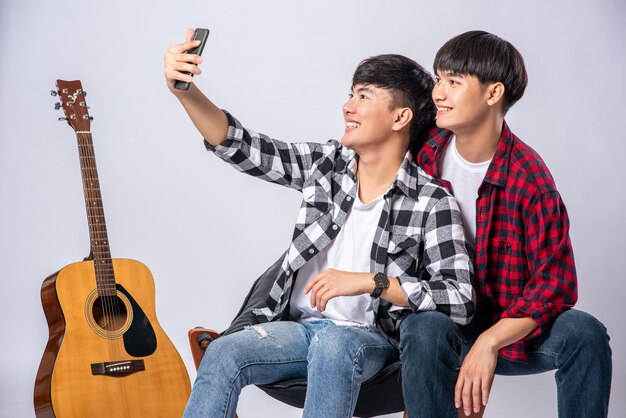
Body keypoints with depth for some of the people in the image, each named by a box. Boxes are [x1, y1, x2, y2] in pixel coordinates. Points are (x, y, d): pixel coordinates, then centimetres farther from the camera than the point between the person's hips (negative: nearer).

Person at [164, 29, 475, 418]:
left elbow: (461, 301, -15)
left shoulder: (432, 203, -8)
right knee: (223, 354, -24)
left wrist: (370, 282, -21)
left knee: (332, 345, -38)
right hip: (300, 326, 4)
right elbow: (241, 146, 0)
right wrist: (185, 91, -15)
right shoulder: (328, 163, 6)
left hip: (368, 340, -4)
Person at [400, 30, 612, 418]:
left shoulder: (528, 176, -14)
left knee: (584, 333, -26)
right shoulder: (424, 150, -5)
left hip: (510, 328, 0)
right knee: (424, 329, -33)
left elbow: (556, 281, -18)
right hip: (436, 316, 1)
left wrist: (489, 341, -29)